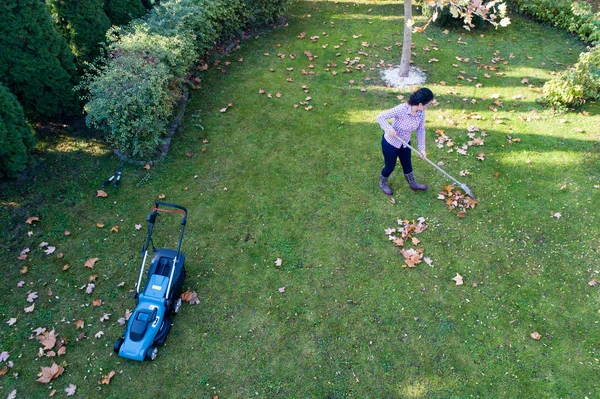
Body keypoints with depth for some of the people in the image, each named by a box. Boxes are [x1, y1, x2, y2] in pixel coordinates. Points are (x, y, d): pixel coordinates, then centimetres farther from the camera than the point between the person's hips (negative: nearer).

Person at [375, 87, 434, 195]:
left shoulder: (421, 113, -14)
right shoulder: (401, 109, -35)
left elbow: (421, 130, -2)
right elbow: (380, 117, -32)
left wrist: (422, 148, -4)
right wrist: (389, 129, -46)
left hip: (405, 143, 6)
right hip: (390, 143, -6)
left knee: (407, 164, 25)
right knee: (390, 166, 15)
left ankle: (413, 184, 51)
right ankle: (383, 183, 47)